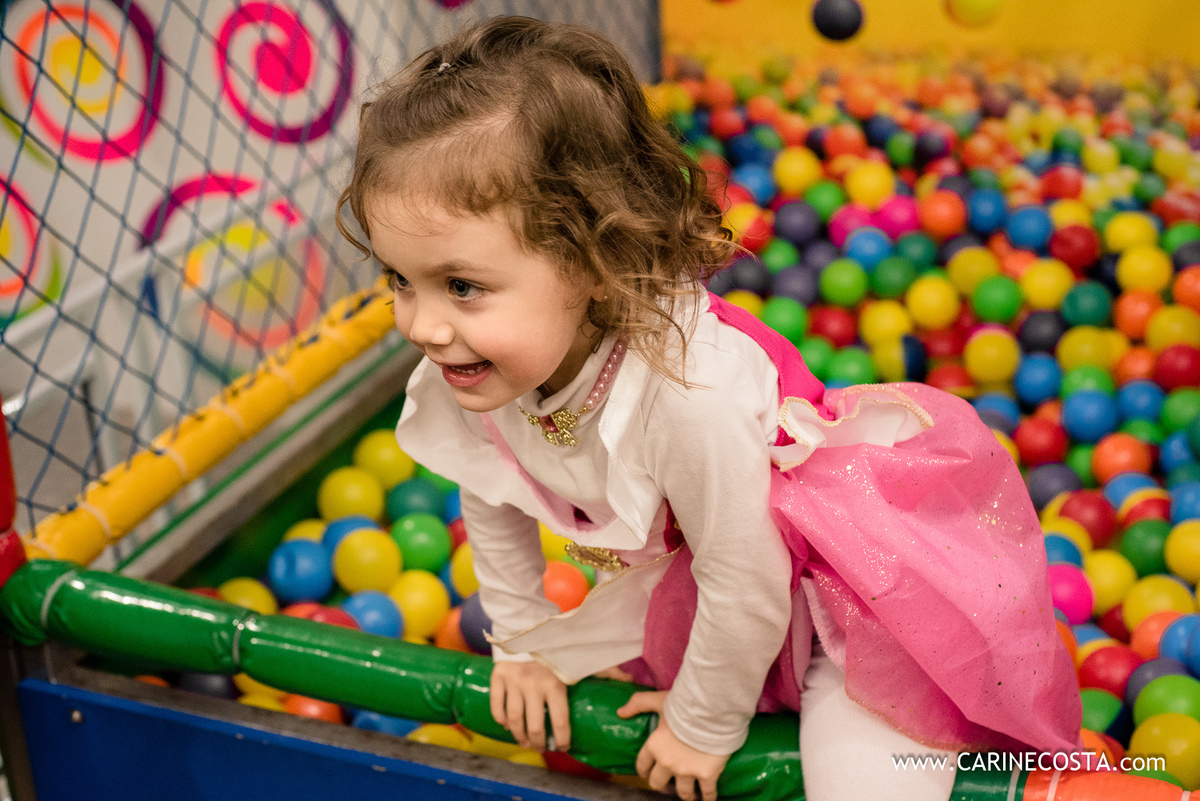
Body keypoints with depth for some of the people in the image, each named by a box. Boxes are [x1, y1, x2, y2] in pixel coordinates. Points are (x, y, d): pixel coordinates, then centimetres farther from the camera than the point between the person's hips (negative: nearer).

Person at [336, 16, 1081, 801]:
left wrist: (703, 728, -11)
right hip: (679, 569, 7)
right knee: (543, 684, 14)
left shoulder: (689, 391, -41)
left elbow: (744, 586, -27)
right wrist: (522, 642, 12)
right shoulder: (460, 379, -20)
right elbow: (491, 510, 2)